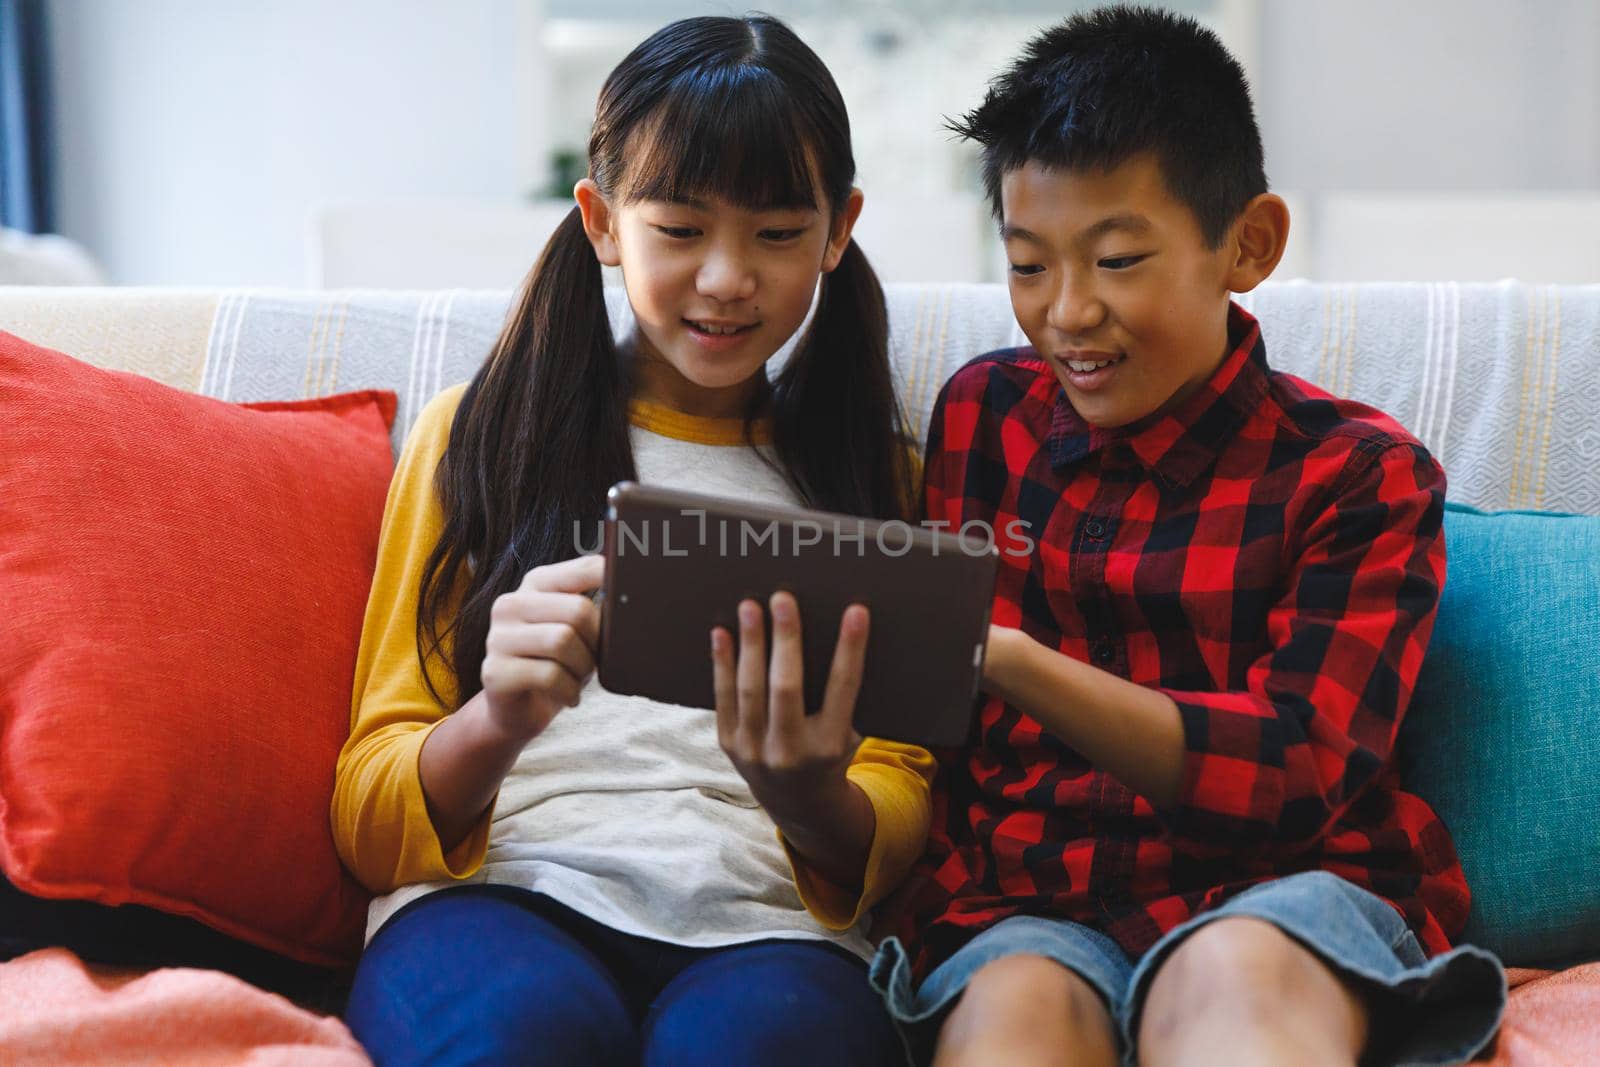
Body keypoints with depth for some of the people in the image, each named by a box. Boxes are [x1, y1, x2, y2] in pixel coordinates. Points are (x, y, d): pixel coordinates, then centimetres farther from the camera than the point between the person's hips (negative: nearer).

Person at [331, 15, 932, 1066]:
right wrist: (498, 723, -16)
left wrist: (807, 801, -15)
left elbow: (899, 823, 10)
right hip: (499, 899, 0)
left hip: (764, 930, 0)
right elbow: (372, 820, 8)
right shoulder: (481, 435, 15)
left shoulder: (871, 466, 20)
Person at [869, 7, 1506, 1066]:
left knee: (1235, 974, -37)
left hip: (1282, 893, -1)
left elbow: (1290, 771, -10)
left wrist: (1008, 660, -22)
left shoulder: (1362, 473, 5)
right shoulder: (984, 415, 15)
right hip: (1024, 905, 2)